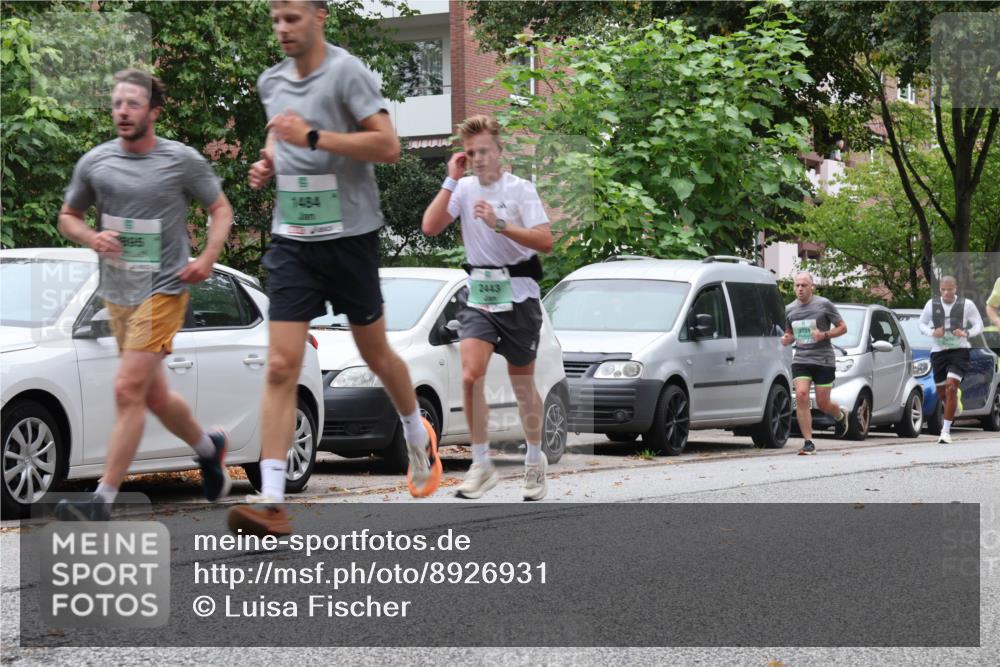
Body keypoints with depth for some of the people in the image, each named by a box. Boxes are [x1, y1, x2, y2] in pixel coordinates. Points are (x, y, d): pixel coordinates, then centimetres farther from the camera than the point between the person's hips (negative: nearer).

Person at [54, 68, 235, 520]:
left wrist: (208, 257, -9)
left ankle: (103, 500, -14)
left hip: (163, 291, -5)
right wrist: (91, 238, -6)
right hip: (117, 293, 5)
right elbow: (68, 217, 15)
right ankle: (208, 447, 44)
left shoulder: (183, 161, -5)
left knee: (128, 391, -15)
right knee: (155, 397, 15)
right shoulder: (95, 162, 4)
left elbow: (221, 209, 6)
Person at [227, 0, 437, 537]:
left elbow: (388, 146, -18)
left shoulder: (347, 72, -11)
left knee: (375, 354, 12)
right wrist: (268, 162, 7)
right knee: (281, 366, -8)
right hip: (291, 238, 4)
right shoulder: (270, 81, 9)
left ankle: (419, 436, 43)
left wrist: (313, 137, -23)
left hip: (348, 235, -4)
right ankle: (271, 502, -14)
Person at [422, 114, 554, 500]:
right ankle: (481, 465, -10)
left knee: (522, 384, 7)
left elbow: (545, 241, -12)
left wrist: (499, 224, -22)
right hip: (479, 295, 2)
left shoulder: (520, 189, -5)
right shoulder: (464, 188, 5)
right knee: (471, 374, -17)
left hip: (518, 294, -2)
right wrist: (451, 180, -9)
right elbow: (430, 227, -7)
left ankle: (535, 461, 26)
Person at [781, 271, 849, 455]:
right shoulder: (790, 309, 9)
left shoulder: (824, 305, -3)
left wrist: (824, 335, -15)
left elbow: (843, 327, 2)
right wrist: (787, 340, -1)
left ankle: (840, 416, 39)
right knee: (801, 395, -16)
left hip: (823, 361, -3)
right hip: (800, 360, 3)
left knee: (822, 403, 1)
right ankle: (808, 442, -12)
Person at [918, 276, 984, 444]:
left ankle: (946, 430, -16)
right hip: (938, 351, 3)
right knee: (942, 392, 11)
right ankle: (956, 398, 52)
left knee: (951, 386, -19)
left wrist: (966, 333, -16)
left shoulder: (967, 305, -2)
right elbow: (922, 324, 12)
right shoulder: (932, 304, 3)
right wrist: (932, 332, -9)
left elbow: (979, 326, 4)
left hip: (959, 350, -3)